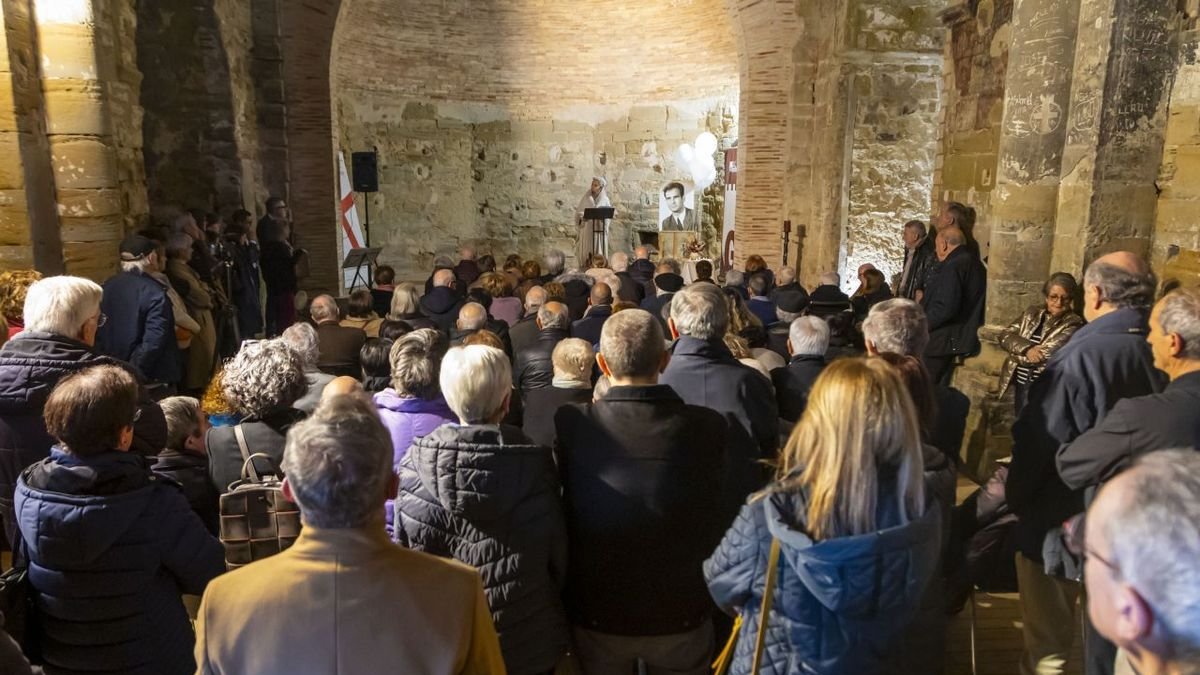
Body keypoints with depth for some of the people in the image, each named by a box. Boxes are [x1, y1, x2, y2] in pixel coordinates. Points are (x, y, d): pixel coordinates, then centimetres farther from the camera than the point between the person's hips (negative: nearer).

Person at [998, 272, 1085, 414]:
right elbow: (1005, 336, -1)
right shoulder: (1033, 312, 7)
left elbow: (1046, 355, -19)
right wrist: (1027, 349, -18)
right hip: (1020, 383, 6)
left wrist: (1017, 354, -7)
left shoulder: (1073, 324, -10)